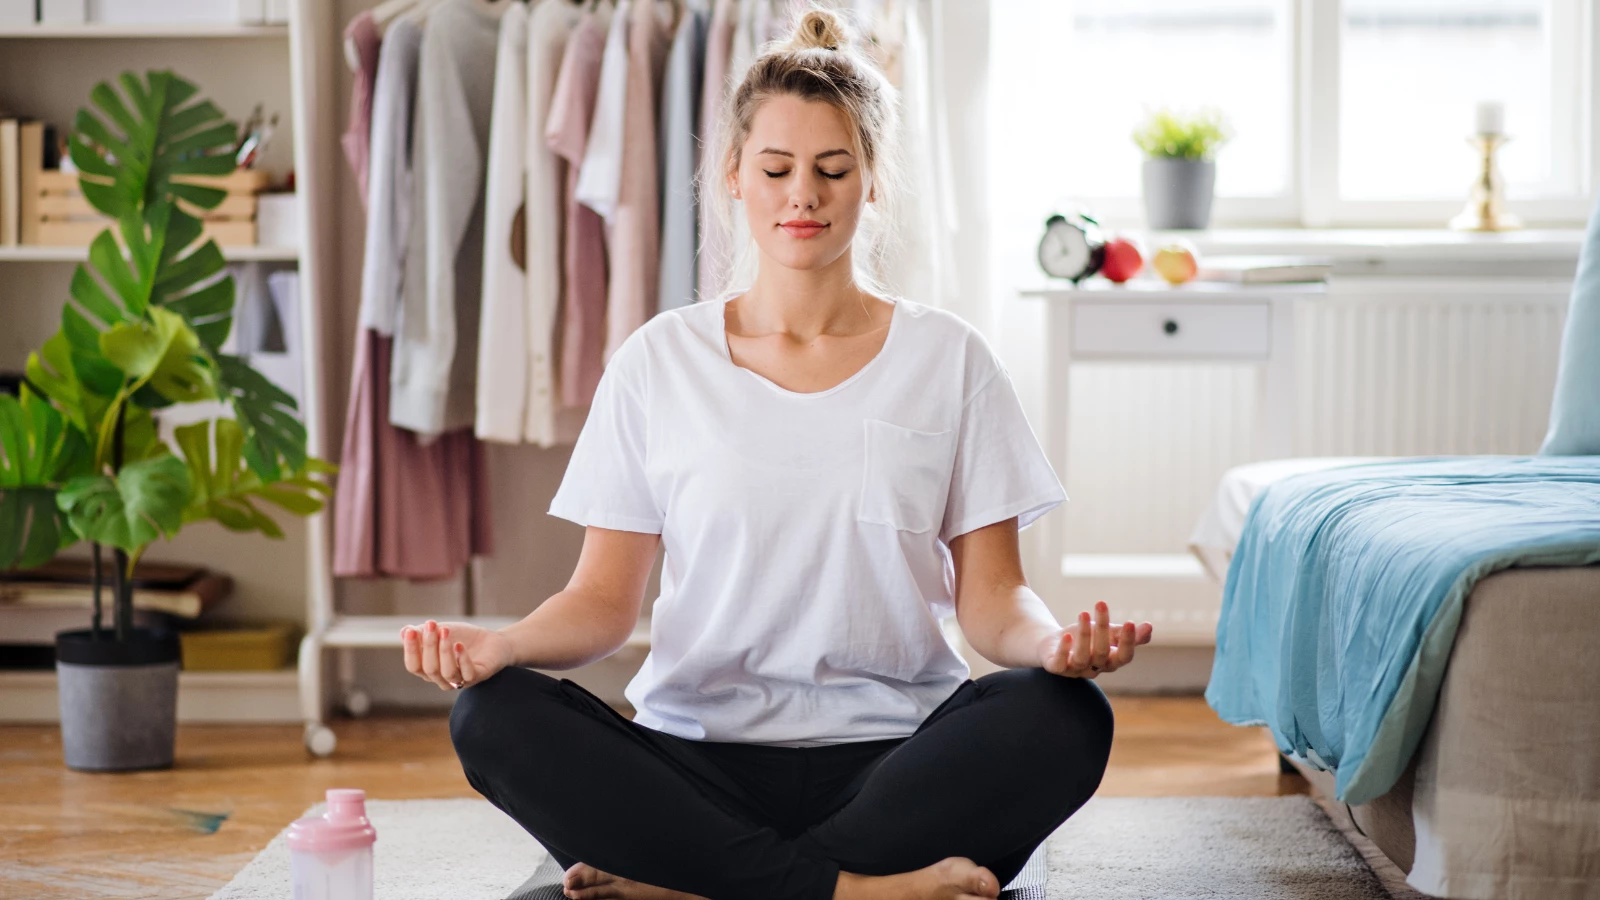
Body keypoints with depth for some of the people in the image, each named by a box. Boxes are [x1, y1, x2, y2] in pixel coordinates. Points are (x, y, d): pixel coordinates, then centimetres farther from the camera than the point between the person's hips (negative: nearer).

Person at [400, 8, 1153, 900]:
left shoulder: (947, 358, 7)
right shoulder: (661, 361, 8)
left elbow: (990, 593, 3)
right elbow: (606, 597, 6)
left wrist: (1054, 642, -21)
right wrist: (501, 644, -16)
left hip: (892, 757, 0)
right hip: (699, 754, 1)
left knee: (1065, 718, -31)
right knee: (495, 715, -26)